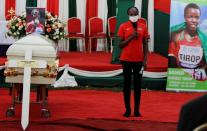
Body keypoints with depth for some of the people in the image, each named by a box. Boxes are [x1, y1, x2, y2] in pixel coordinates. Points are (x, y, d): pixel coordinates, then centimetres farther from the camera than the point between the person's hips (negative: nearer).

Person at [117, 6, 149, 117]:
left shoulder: (143, 27, 3)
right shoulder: (123, 26, -2)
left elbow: (145, 44, 5)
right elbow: (120, 44, -3)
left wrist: (145, 59, -1)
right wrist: (131, 37, -16)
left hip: (139, 60, 1)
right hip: (126, 60, -1)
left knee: (138, 84, 4)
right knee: (127, 84, 4)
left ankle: (137, 110, 9)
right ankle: (127, 109, 9)